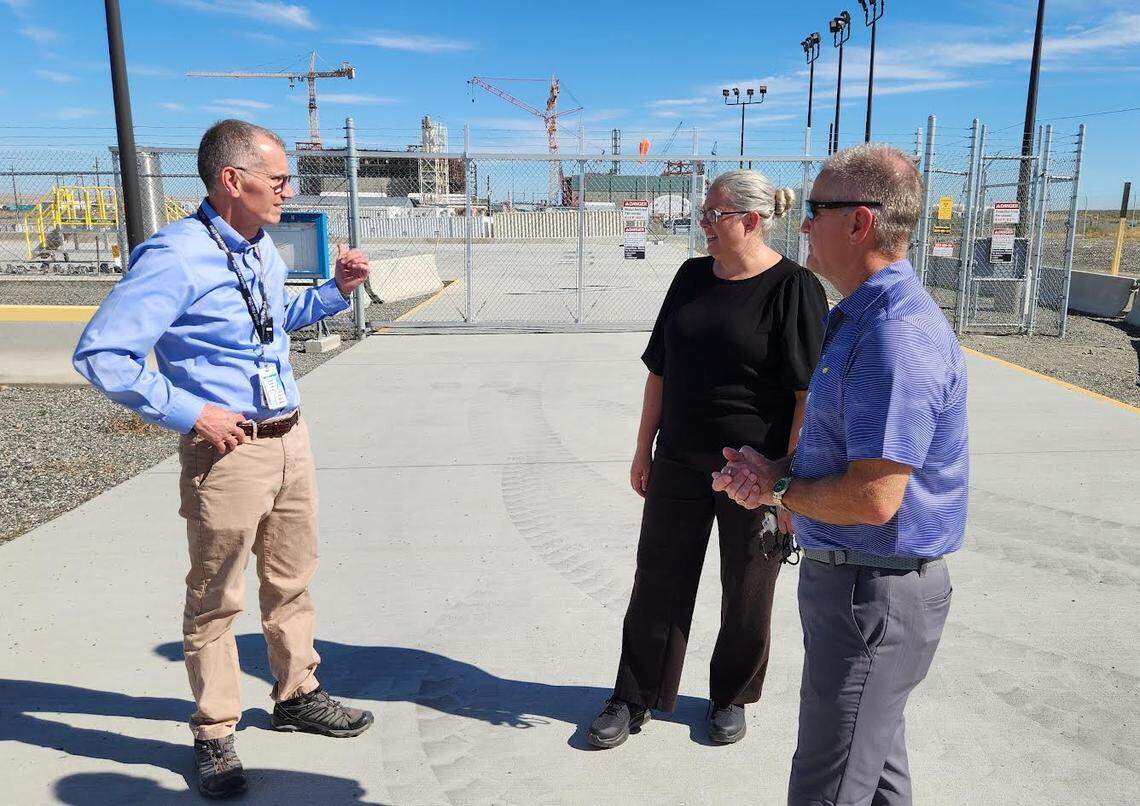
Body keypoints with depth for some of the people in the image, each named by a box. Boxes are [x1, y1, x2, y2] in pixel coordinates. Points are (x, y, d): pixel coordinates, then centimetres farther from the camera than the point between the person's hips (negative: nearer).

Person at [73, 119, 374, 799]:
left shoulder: (264, 248, 9)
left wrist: (336, 290, 11)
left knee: (292, 581, 19)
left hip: (291, 437, 8)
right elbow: (100, 353, -19)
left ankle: (297, 696, 39)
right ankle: (215, 736, 26)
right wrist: (188, 412, -19)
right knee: (216, 600, 8)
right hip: (229, 448, -8)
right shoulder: (176, 256, -17)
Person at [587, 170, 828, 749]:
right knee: (657, 581, 11)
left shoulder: (793, 288, -10)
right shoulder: (692, 276, 6)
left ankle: (731, 697, 34)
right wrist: (644, 450, 10)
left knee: (746, 593, 12)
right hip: (679, 463, 5)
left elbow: (809, 394, -13)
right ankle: (634, 698, 27)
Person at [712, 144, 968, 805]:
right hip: (861, 580, 11)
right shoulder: (861, 316, 10)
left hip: (874, 594, -11)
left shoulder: (898, 334, -26)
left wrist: (777, 489, -13)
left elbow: (873, 498, -30)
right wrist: (776, 472, -1)